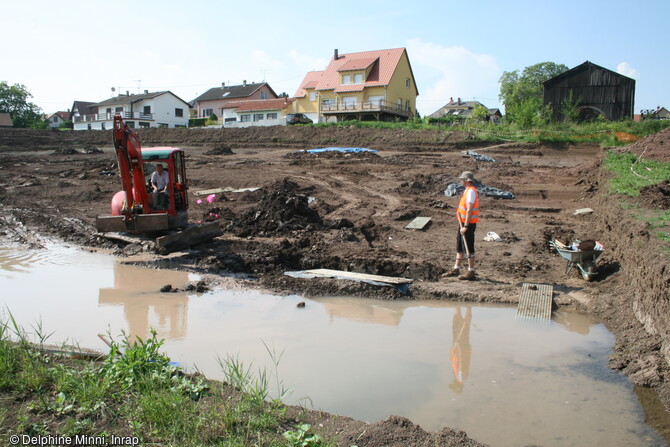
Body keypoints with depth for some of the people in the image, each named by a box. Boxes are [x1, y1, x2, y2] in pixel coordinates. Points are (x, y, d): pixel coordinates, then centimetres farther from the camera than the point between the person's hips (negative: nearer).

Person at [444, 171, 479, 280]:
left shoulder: (471, 191, -18)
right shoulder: (468, 191, 15)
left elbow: (469, 210, -24)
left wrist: (465, 226, -25)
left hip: (468, 224, -10)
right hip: (463, 223, 10)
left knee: (468, 248, -5)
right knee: (459, 247, 16)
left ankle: (471, 272, 1)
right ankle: (456, 269, 25)